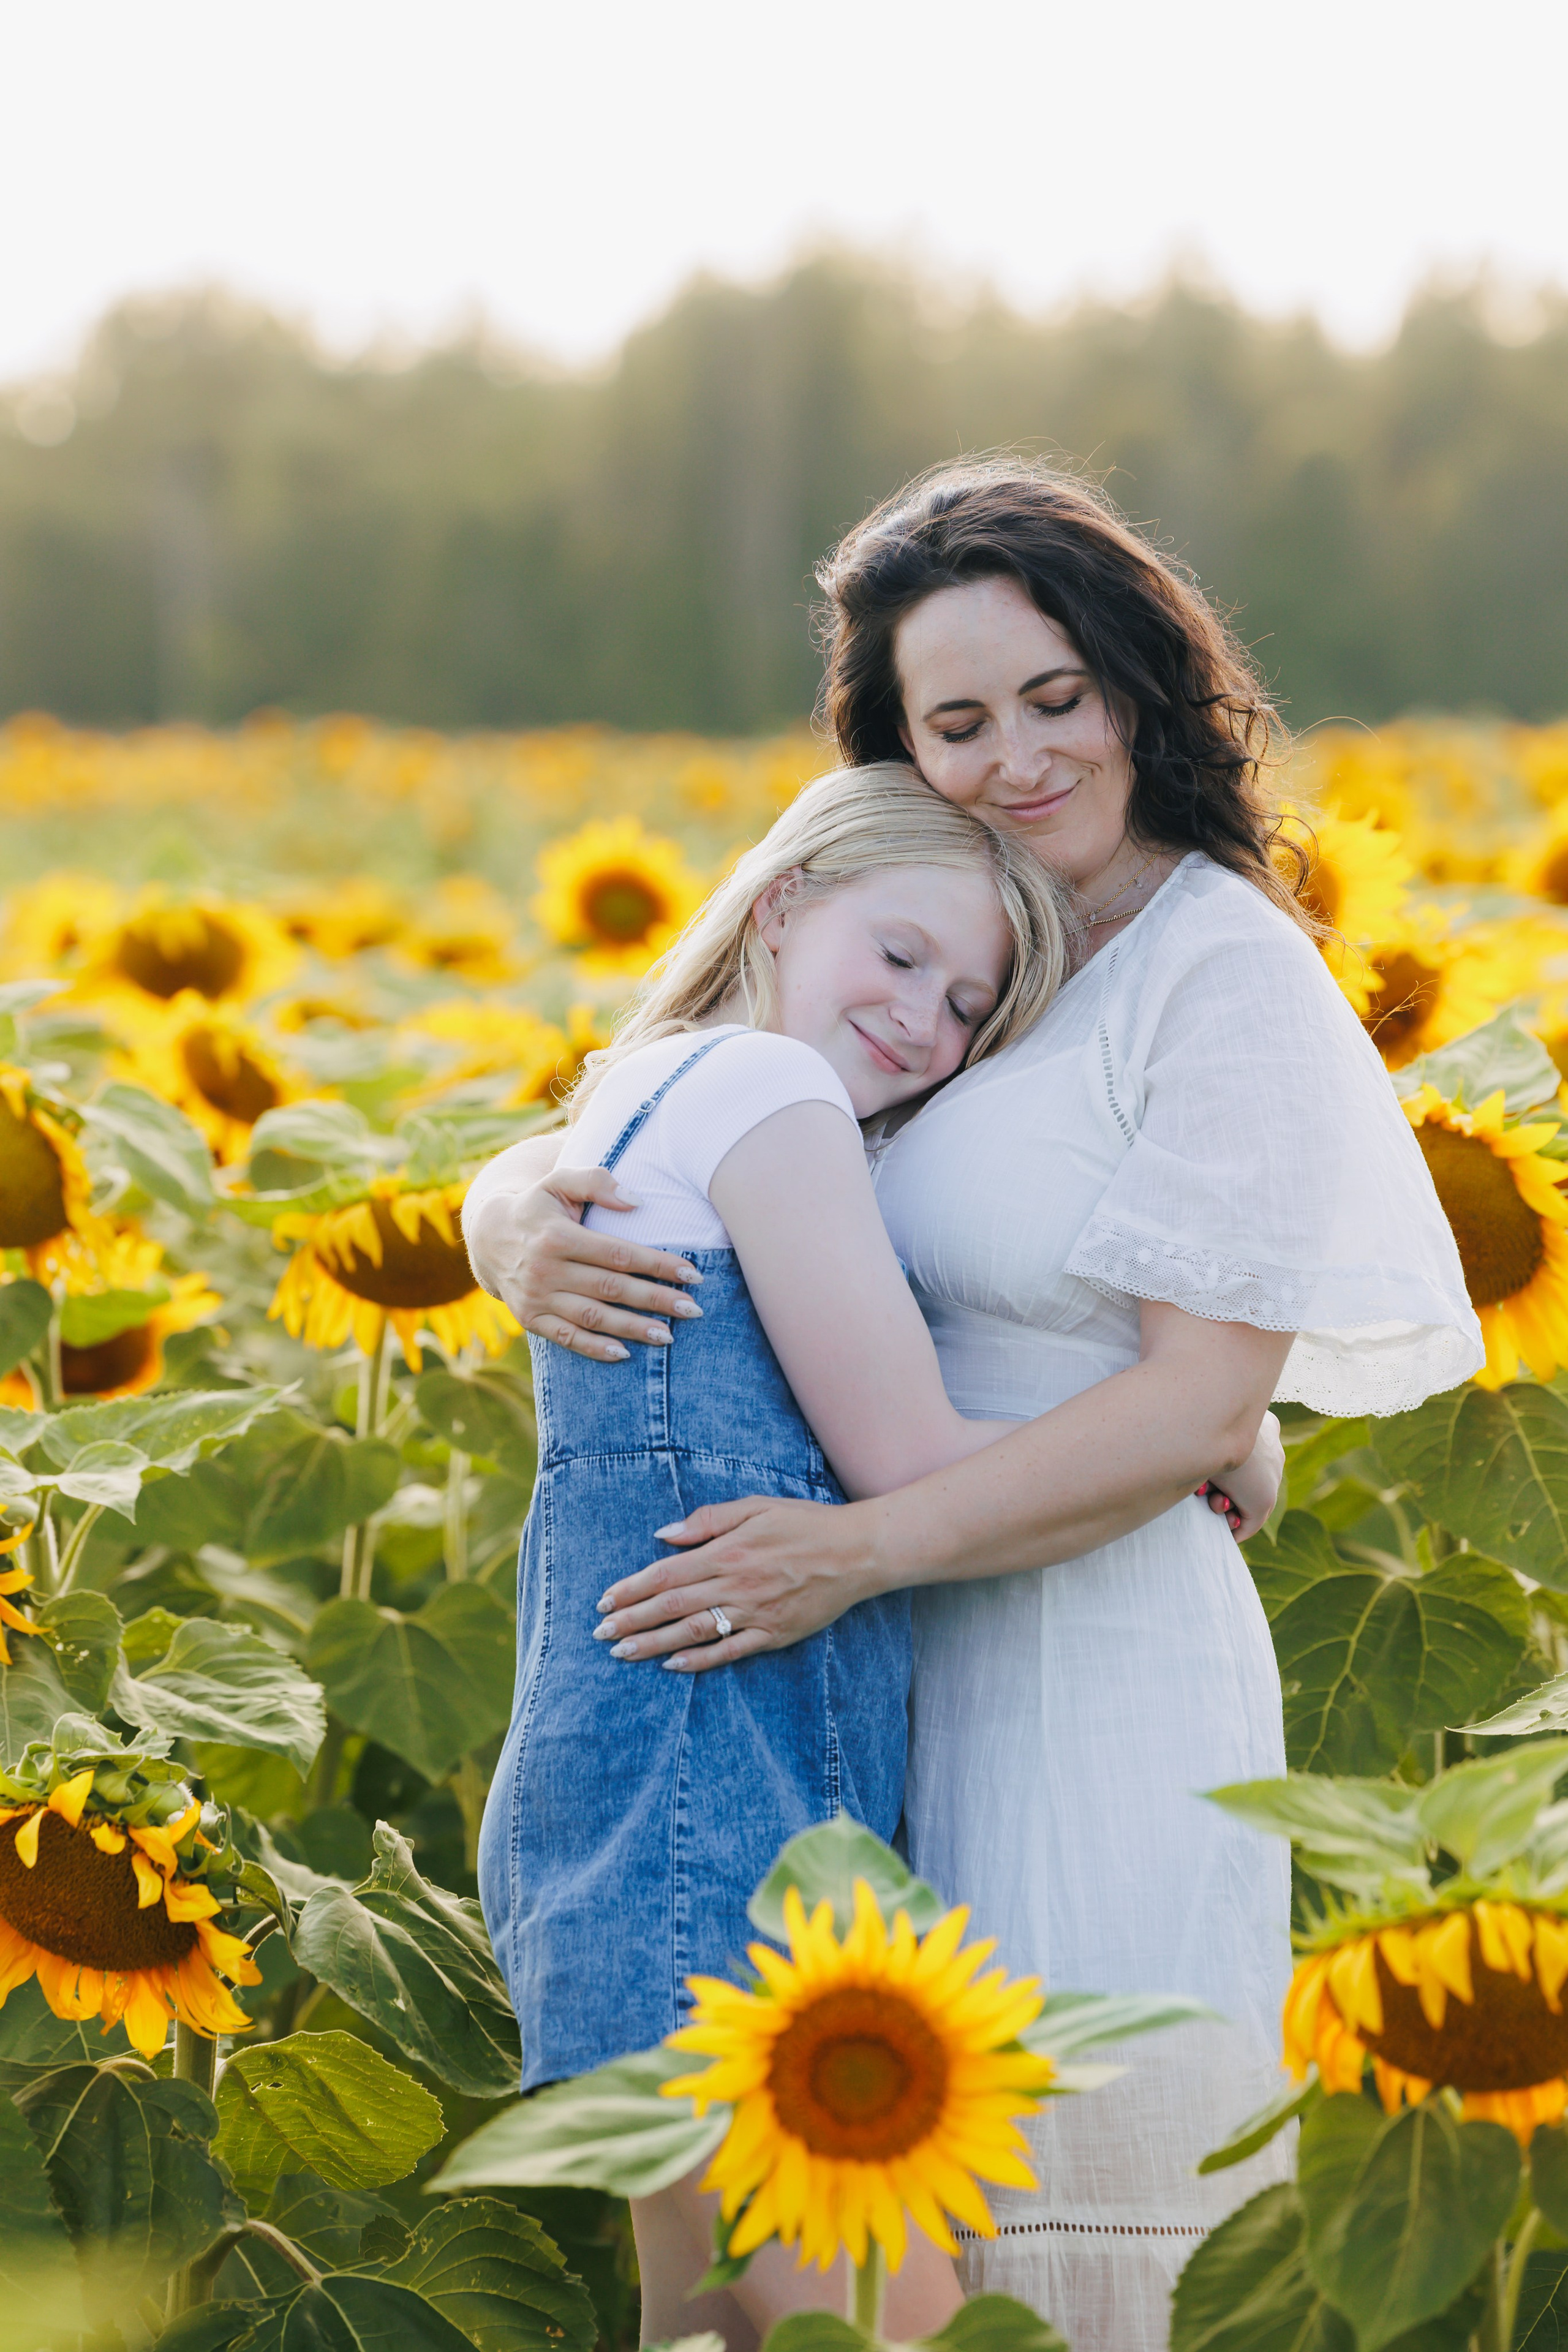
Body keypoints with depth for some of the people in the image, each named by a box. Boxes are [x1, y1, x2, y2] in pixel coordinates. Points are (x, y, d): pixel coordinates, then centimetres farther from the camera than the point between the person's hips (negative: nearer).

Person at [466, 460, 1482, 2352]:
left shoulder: (1229, 975, -10)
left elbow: (1203, 1399, -16)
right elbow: (594, 1157, 10)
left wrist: (857, 1549, -24)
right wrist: (525, 1237, -15)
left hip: (1090, 1696, -6)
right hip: (882, 1694, 7)